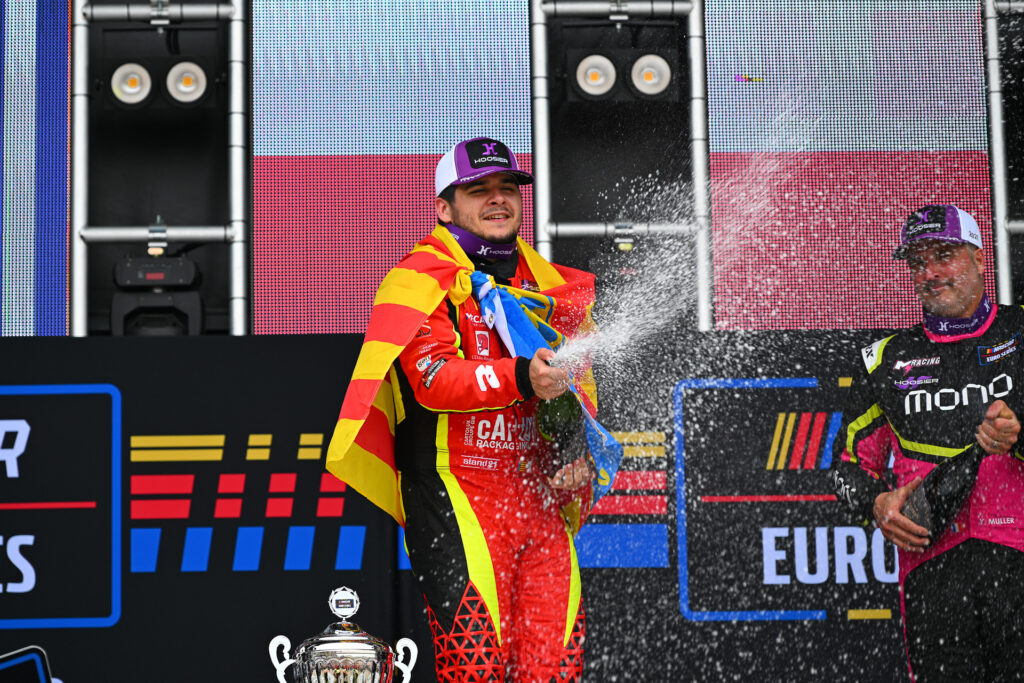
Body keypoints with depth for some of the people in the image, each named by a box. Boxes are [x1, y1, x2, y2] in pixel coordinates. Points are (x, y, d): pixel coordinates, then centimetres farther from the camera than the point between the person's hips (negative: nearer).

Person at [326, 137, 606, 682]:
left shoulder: (554, 287, 18)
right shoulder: (420, 279, -1)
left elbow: (581, 383, 22)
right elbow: (433, 379, -15)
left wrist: (581, 451, 3)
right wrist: (520, 377, -29)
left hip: (543, 495, 5)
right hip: (456, 496, -5)